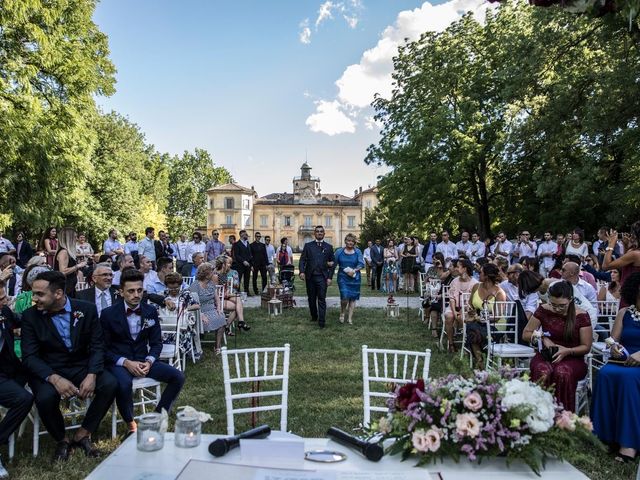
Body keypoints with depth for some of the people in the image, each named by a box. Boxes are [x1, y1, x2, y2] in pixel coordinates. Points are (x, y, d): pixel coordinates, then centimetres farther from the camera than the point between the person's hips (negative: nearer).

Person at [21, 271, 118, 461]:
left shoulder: (86, 310, -6)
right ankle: (61, 440, -1)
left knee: (110, 384, -24)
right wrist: (55, 379, -29)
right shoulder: (30, 316, -7)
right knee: (46, 397, -32)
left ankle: (82, 435, -2)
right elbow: (29, 357, -11)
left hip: (81, 367, 1)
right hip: (48, 371, -1)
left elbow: (97, 346, -5)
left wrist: (92, 375, -23)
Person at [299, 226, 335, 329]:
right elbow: (302, 260, 3)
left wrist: (330, 277, -2)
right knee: (311, 299, 11)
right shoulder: (308, 246, 8)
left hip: (322, 277, -1)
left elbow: (333, 263, 7)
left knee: (322, 299, -6)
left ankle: (321, 321, -4)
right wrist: (302, 271, -13)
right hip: (310, 277, 2)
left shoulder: (328, 247, 7)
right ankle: (314, 316, 28)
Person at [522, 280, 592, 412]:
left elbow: (586, 347, 4)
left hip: (572, 358, -1)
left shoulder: (581, 316, -2)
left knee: (562, 372, -38)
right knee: (542, 372, -37)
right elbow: (525, 334, 9)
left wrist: (567, 351, -15)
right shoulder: (543, 310, 2)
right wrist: (543, 338, -9)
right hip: (546, 356, 1)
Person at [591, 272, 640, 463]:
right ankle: (604, 434, -24)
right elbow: (614, 339, 11)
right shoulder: (624, 313, 14)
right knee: (605, 374, -29)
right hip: (622, 361, 3)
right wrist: (614, 348, -11)